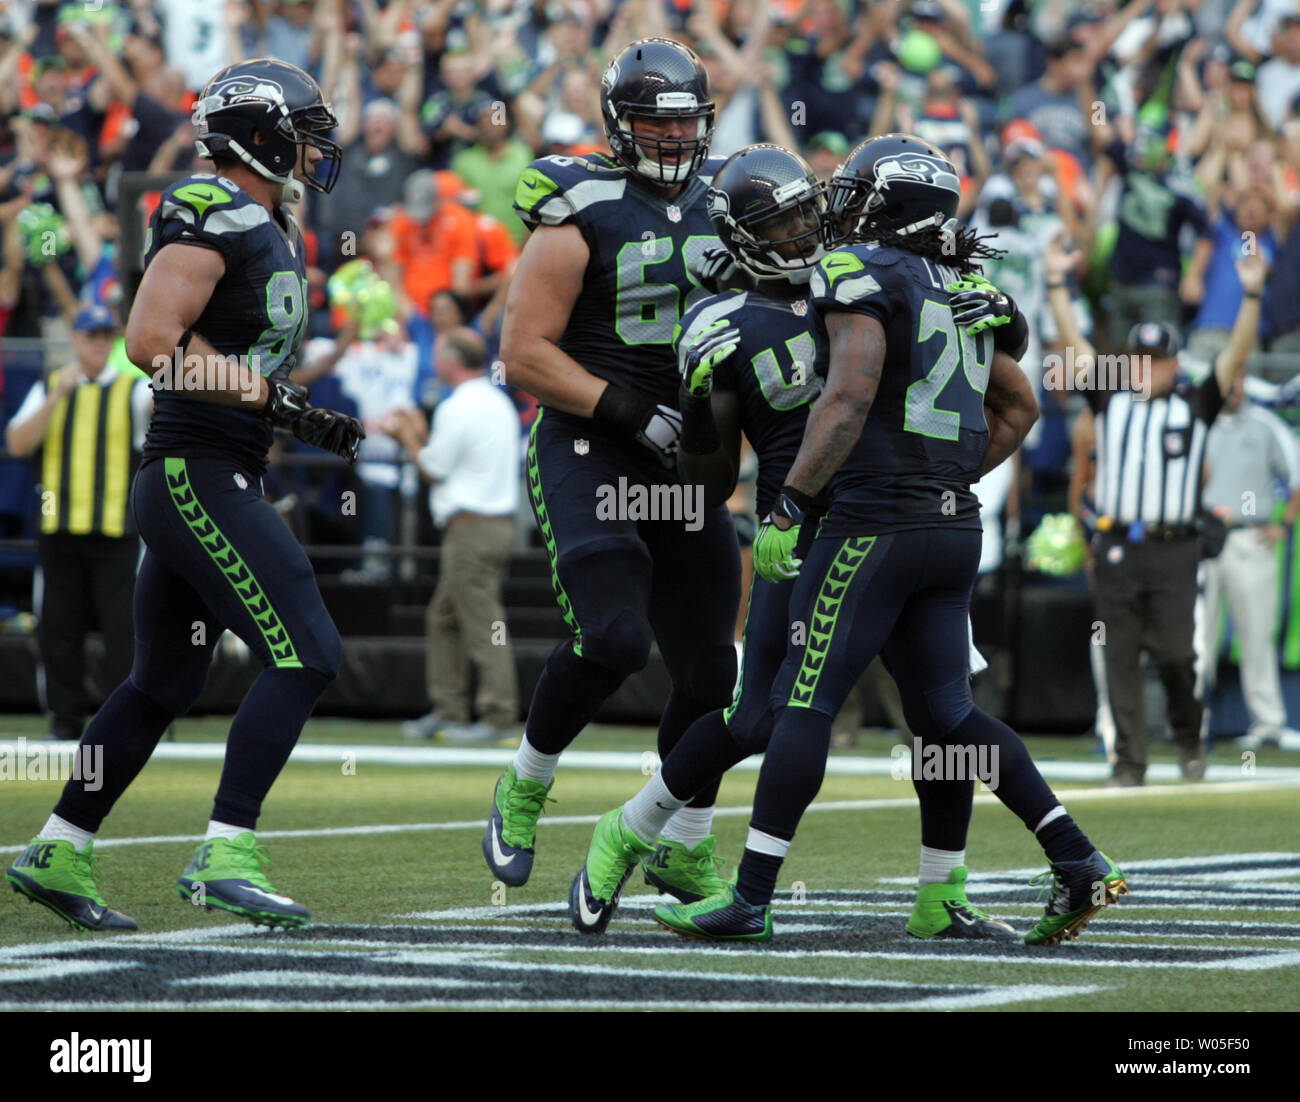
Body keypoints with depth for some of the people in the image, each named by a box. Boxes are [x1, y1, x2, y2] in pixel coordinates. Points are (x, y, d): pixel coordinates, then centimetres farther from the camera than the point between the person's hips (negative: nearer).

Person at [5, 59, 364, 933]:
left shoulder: (269, 234, 17)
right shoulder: (212, 220, -13)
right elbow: (152, 340, -22)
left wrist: (309, 419, 8)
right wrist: (270, 396, -20)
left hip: (217, 482, 10)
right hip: (197, 475, -10)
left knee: (165, 684, 16)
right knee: (307, 656, -14)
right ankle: (226, 856, -14)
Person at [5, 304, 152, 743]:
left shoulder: (133, 389, 7)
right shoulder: (47, 390, 13)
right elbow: (18, 443, -1)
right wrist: (58, 396, -11)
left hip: (116, 530, -2)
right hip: (59, 528, 2)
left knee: (123, 625, -9)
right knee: (59, 629, 3)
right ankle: (66, 719, 11)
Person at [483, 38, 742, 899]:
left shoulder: (720, 204, 8)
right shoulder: (581, 217, -9)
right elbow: (525, 353, -13)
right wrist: (632, 414, -18)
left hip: (686, 463, 6)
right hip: (587, 454, -6)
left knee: (708, 668, 5)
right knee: (613, 638, -22)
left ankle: (683, 849, 20)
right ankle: (526, 788, 3)